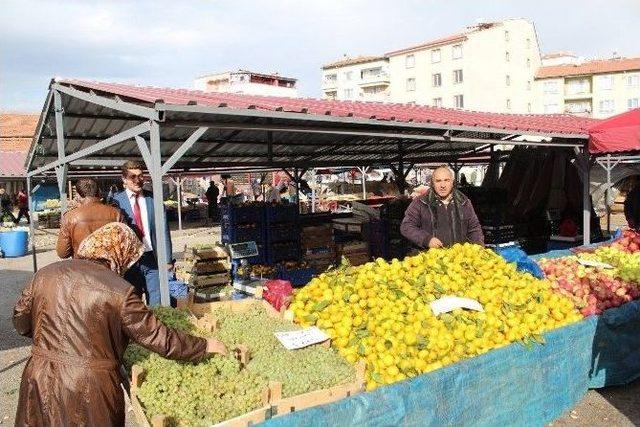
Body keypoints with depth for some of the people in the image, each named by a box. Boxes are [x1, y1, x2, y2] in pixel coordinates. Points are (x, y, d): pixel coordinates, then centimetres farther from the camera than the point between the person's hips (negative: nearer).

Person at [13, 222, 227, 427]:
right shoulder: (119, 291, -17)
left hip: (40, 382, 5)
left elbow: (21, 323, 11)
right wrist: (204, 346, 0)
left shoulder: (45, 274, -2)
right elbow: (159, 338, -12)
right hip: (89, 389, -4)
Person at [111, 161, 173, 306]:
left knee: (157, 304, 4)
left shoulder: (154, 199, 5)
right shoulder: (116, 201, -1)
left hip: (153, 260, 1)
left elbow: (164, 231, 6)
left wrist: (167, 260, 2)